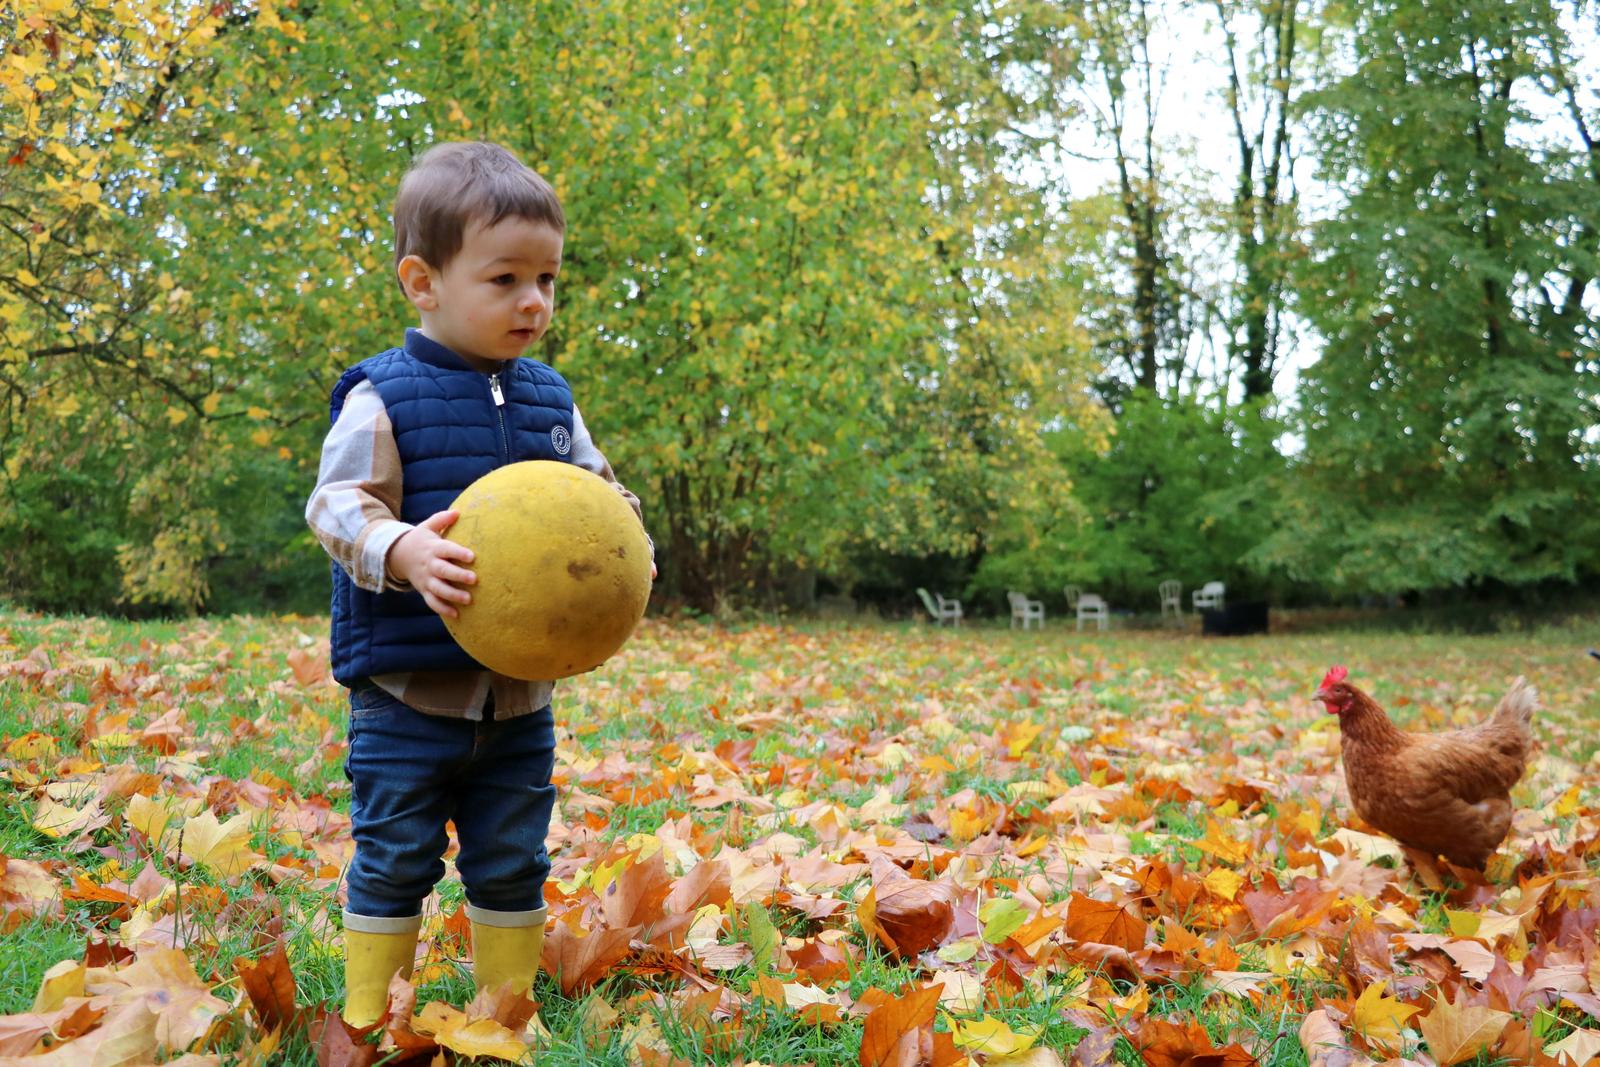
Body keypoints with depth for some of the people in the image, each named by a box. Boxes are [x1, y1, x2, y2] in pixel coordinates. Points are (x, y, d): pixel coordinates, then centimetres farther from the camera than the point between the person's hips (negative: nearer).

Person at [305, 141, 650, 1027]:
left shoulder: (550, 401, 7)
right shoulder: (383, 398, -9)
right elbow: (338, 504, -15)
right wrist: (402, 551, -34)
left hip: (520, 692, 5)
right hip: (409, 693, -5)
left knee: (512, 865, 15)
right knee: (393, 862, 5)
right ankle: (368, 1023, 22)